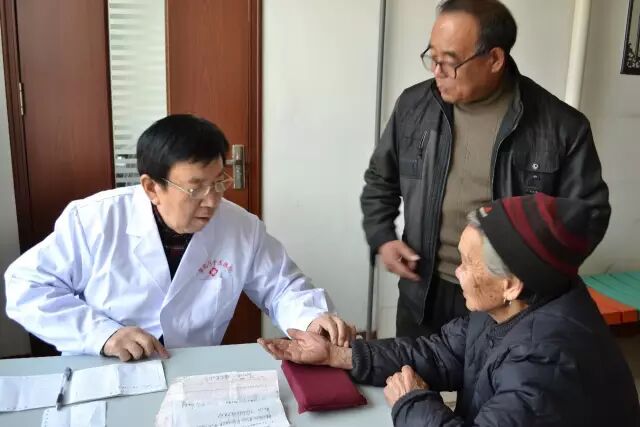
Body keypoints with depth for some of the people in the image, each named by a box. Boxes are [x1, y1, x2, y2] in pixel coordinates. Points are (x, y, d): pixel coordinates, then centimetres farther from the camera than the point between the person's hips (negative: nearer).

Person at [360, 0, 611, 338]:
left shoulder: (560, 126, -12)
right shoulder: (414, 106, -1)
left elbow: (589, 213, -4)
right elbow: (380, 181, 11)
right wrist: (382, 238, -3)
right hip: (423, 295, 3)